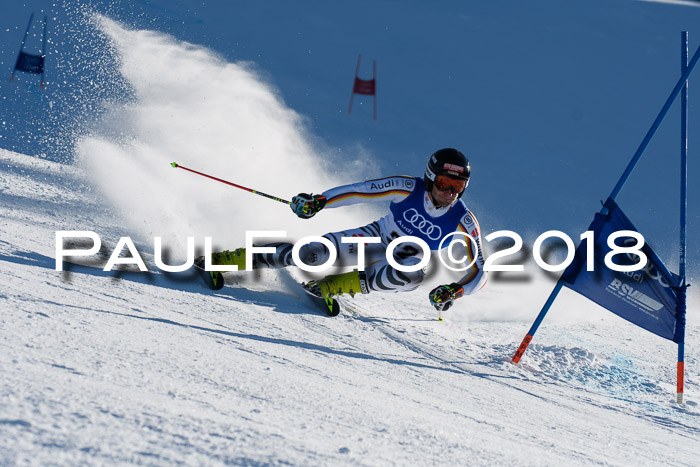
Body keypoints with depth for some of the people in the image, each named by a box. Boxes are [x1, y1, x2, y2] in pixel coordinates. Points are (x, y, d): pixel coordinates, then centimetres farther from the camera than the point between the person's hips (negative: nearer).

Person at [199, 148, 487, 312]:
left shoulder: (463, 223, -22)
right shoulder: (409, 189, -20)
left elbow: (478, 272, -20)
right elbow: (360, 191, -18)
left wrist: (454, 292, -39)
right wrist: (318, 202, -30)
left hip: (406, 260, 0)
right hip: (376, 238, 1)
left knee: (414, 274, -39)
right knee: (319, 251, -22)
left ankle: (337, 286, -28)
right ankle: (229, 259, -12)